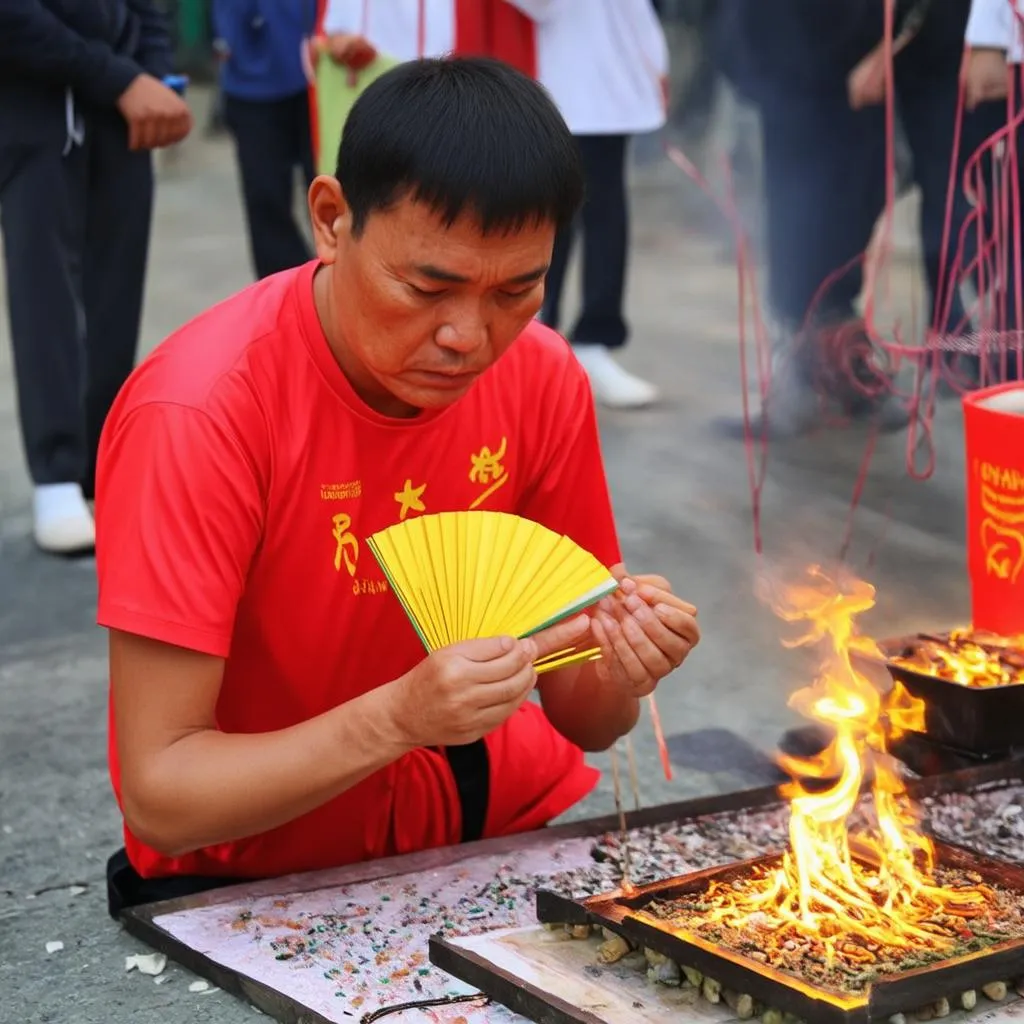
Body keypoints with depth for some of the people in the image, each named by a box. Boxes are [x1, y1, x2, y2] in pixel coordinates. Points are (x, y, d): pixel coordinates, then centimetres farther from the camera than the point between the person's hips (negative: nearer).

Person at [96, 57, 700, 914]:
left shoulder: (545, 378, -8)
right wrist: (402, 717, -38)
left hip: (494, 817, 6)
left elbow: (578, 717, 1)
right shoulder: (201, 415, -25)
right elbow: (158, 793, -24)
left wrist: (619, 672, -23)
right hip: (252, 879, -5)